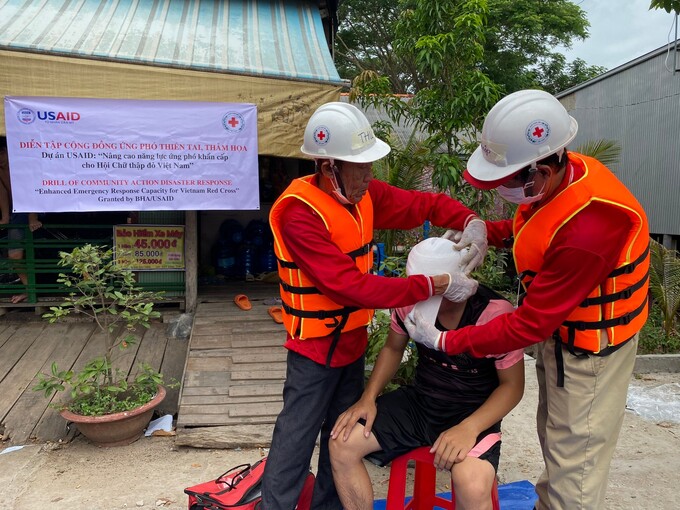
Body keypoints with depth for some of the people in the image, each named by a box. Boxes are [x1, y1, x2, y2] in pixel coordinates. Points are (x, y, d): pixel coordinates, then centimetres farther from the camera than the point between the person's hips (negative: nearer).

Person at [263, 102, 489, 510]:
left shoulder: (366, 193, -4)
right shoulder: (299, 213, -25)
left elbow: (426, 203, 7)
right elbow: (352, 286, -29)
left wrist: (472, 222, -14)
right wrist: (436, 285, -27)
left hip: (353, 339, 7)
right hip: (315, 347, -7)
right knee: (297, 441, 5)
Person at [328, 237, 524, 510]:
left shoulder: (496, 313, -22)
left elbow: (512, 385, -12)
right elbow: (393, 349, 7)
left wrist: (469, 428, -26)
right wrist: (368, 397, -7)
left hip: (474, 413, -4)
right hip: (418, 400, 4)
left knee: (472, 486, -34)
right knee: (342, 442, -11)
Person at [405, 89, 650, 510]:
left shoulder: (587, 230, -37)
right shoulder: (559, 177, -11)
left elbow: (530, 325, -29)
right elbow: (532, 225, 12)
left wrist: (447, 342, -21)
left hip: (589, 348, -8)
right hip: (559, 325, 9)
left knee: (573, 460, 6)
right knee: (553, 438, 24)